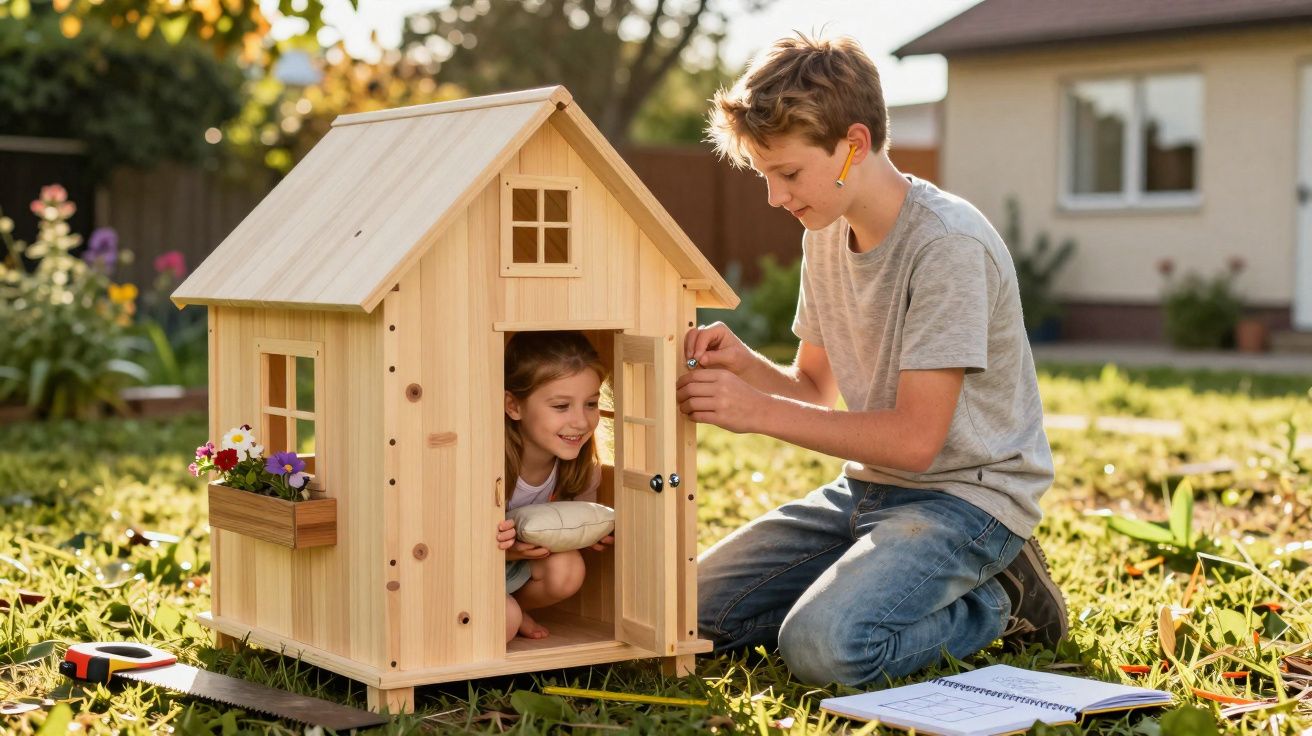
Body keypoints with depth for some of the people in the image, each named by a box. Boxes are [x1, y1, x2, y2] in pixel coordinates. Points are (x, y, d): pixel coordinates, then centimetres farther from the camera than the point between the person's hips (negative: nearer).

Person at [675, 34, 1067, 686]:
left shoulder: (947, 244, -22)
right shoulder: (826, 231, 5)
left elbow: (915, 438, -23)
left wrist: (757, 410, -23)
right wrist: (746, 364, -9)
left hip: (966, 494, -8)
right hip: (868, 485, 8)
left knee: (823, 646, -30)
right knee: (695, 610, -2)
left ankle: (994, 605, -2)